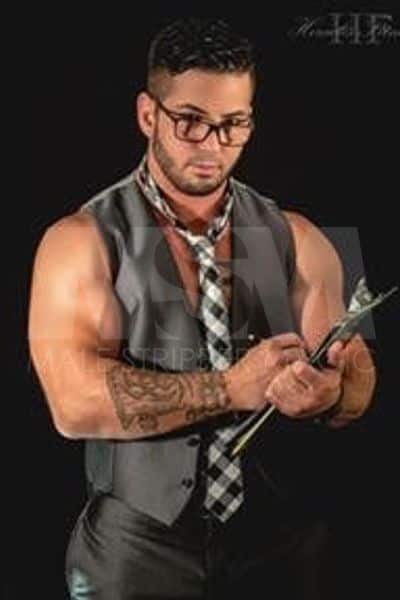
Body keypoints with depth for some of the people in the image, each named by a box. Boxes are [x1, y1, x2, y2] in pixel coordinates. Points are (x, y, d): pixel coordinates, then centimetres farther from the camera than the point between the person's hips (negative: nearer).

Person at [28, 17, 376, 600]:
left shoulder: (297, 240, 3)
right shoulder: (80, 242, -8)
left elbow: (358, 376, 1)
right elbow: (76, 403, -19)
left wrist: (329, 394, -22)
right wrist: (230, 388, -22)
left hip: (283, 540, 4)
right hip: (140, 547, -3)